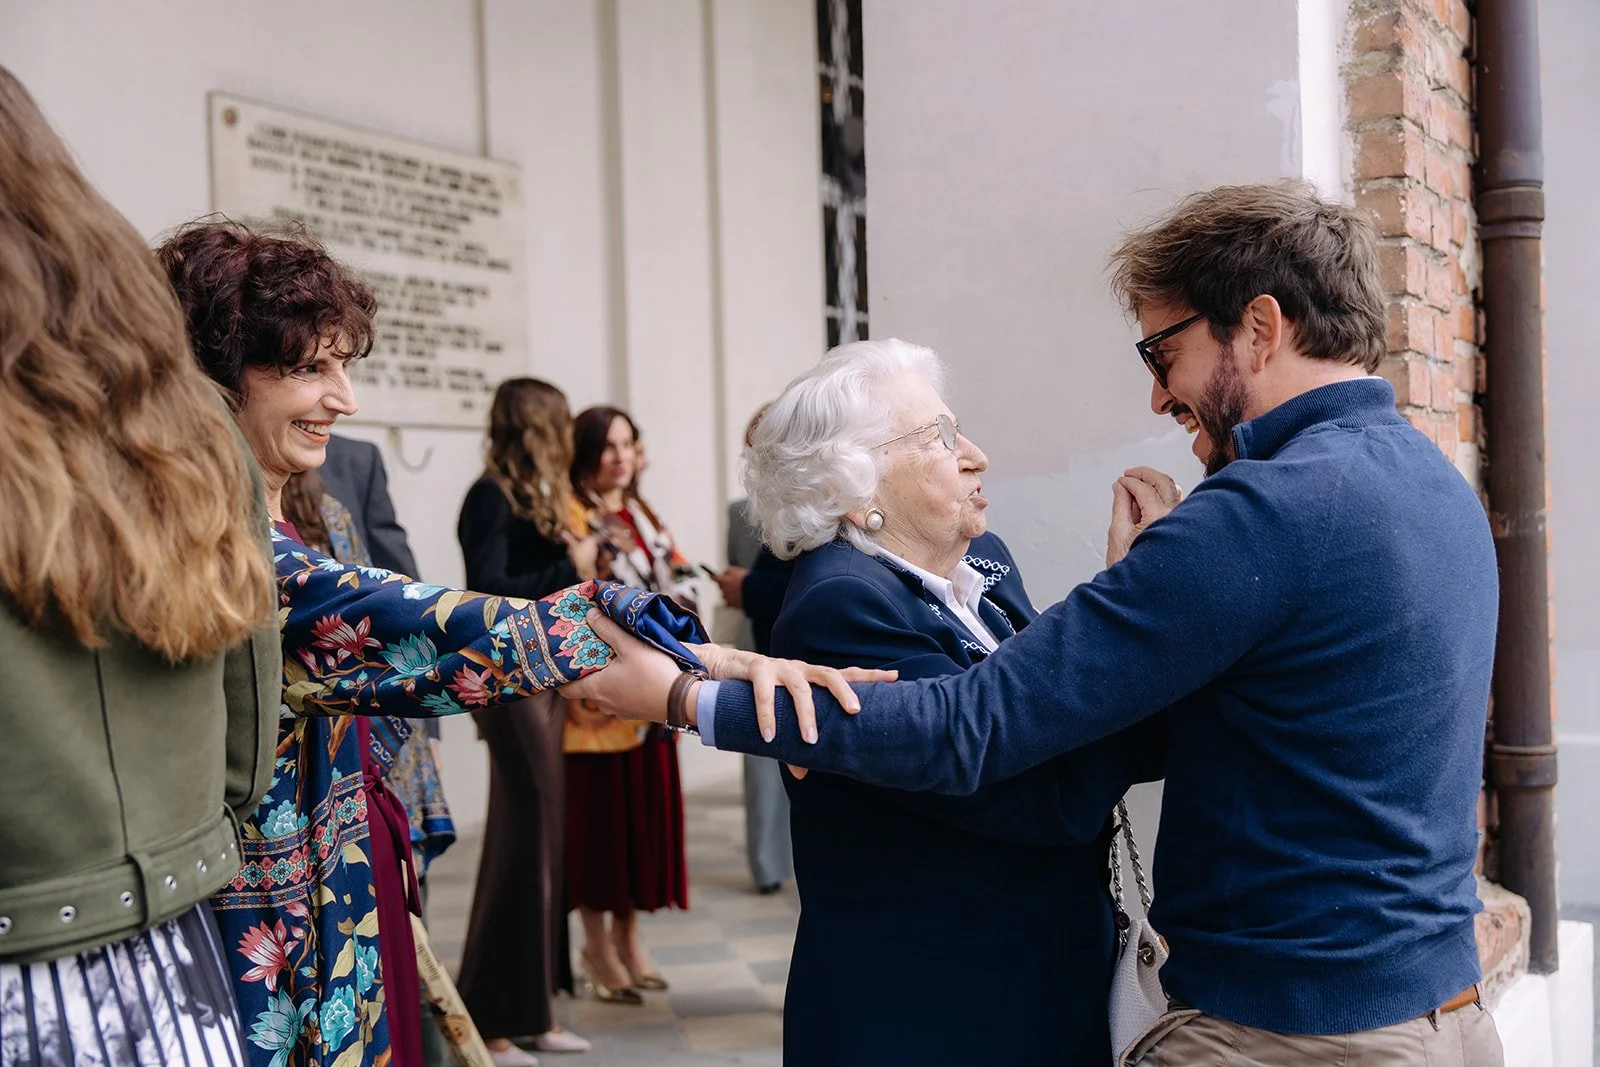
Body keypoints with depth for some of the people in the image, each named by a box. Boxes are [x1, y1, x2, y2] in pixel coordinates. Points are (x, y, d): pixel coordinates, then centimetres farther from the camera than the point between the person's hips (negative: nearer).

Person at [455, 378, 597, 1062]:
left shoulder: (539, 498, 15)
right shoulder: (492, 497, -10)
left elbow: (540, 584, 11)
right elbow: (488, 589, -20)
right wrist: (569, 569, -19)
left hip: (545, 677, 9)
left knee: (546, 840, 11)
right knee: (522, 838, -4)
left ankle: (532, 1009, 21)